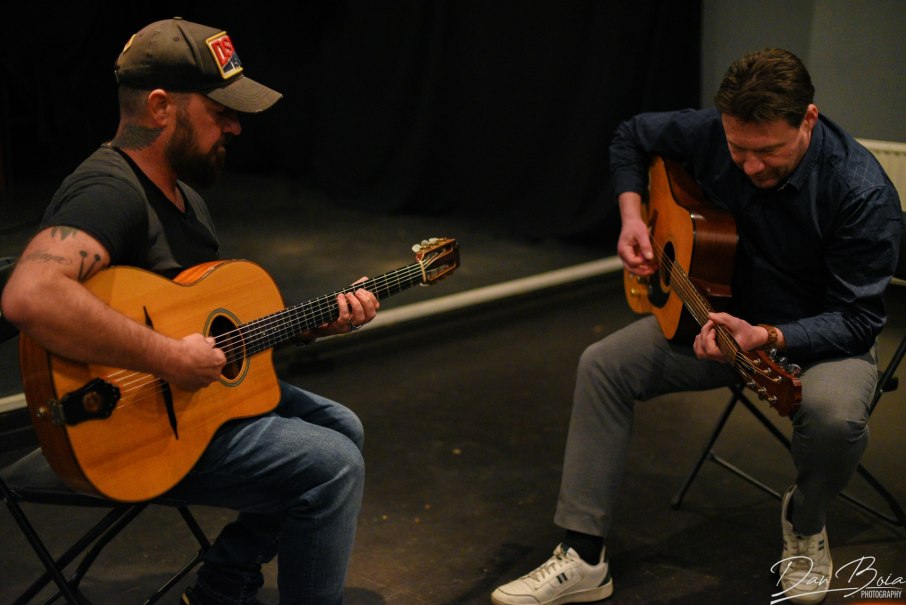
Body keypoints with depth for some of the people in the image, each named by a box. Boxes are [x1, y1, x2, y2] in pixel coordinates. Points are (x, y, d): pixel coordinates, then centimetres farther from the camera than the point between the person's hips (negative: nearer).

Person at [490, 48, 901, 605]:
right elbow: (632, 138, 6)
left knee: (835, 414, -38)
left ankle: (805, 523, 0)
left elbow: (858, 319, -24)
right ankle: (584, 560, -8)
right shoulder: (711, 131, -15)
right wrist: (632, 215, -9)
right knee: (603, 365, -12)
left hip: (821, 334, -4)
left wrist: (767, 338, -39)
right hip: (718, 313, 5)